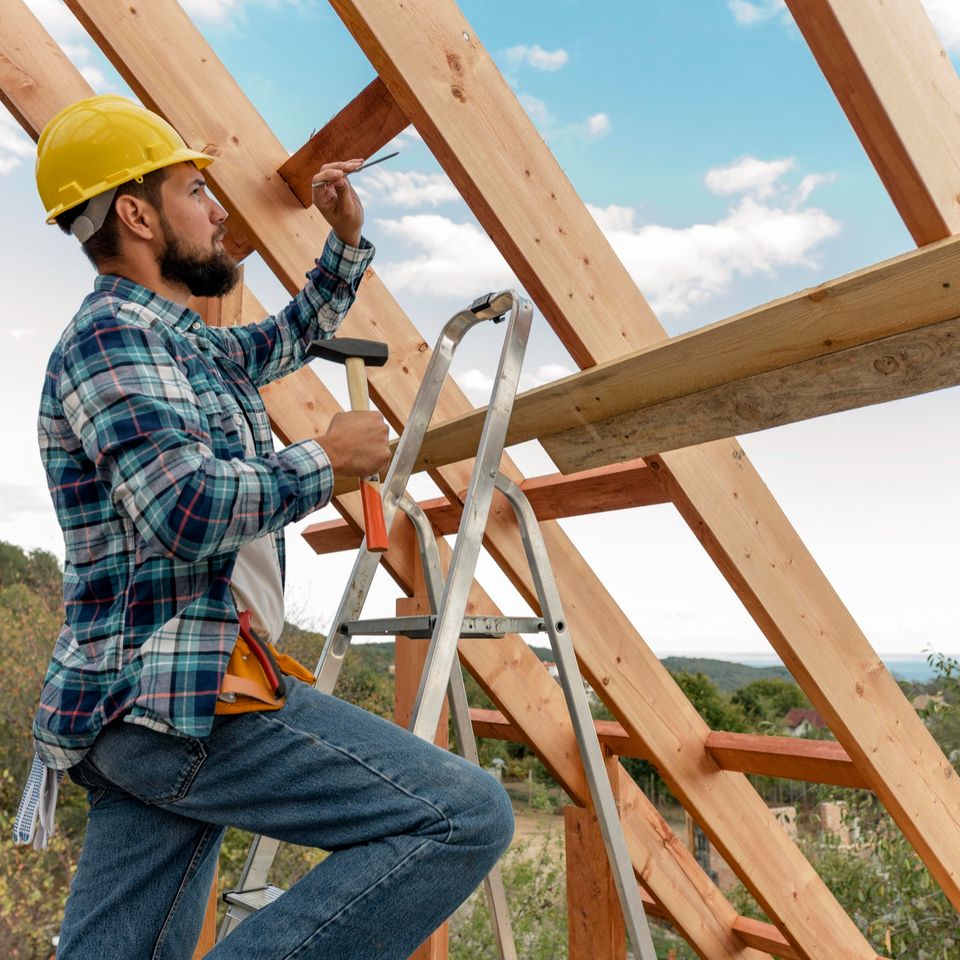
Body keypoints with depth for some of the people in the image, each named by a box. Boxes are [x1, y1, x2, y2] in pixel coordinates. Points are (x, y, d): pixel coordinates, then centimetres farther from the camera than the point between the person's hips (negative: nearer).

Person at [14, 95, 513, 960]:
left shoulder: (187, 344, 20)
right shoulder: (110, 338, -8)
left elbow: (296, 337, 38)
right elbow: (191, 510, -23)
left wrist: (347, 239, 28)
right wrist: (328, 458, -10)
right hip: (186, 696, -10)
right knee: (466, 817, -15)